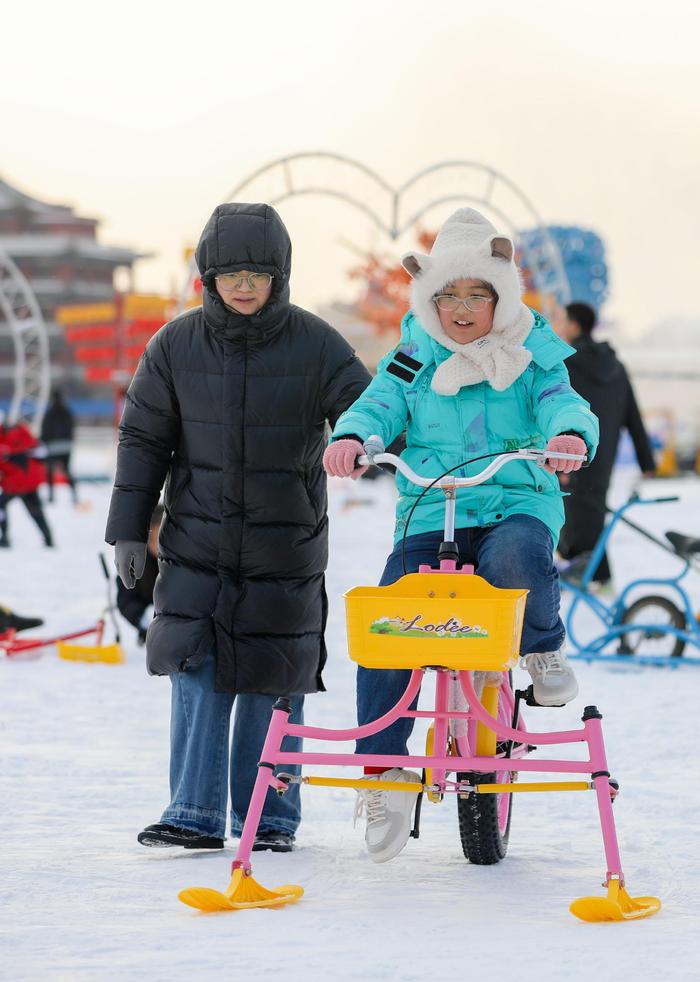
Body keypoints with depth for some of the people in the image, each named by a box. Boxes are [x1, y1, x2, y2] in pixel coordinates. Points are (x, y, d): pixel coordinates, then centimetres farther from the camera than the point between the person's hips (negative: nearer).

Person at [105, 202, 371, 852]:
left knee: (271, 682, 3)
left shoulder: (316, 345, -4)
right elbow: (143, 440, 7)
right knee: (197, 675, -6)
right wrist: (128, 531, 5)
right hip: (197, 544, 1)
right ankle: (196, 815, -1)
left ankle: (269, 819, 14)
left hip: (286, 549, -1)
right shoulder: (176, 345, 0)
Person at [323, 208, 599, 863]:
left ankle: (542, 646, -5)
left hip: (517, 506, -2)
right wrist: (351, 437, -24)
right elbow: (379, 405, 0)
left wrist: (570, 435, -33)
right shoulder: (414, 359, 10)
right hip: (428, 517, 2)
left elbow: (563, 405, -8)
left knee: (517, 558, -39)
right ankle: (384, 771, -11)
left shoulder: (531, 359, 6)